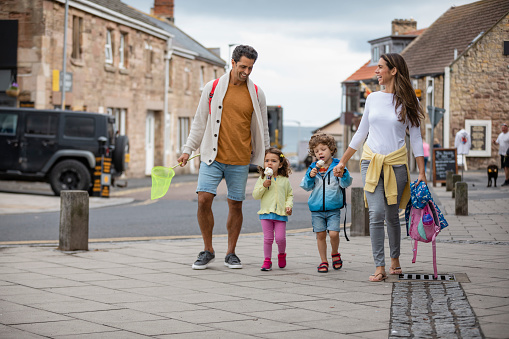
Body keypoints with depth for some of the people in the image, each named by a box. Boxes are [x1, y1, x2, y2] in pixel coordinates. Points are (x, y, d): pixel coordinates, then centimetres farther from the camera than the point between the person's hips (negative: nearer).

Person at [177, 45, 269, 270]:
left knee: (236, 205, 4)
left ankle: (231, 253, 18)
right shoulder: (212, 88, 3)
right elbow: (199, 122, 9)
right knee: (204, 200, -10)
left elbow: (261, 129, 12)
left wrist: (264, 159, 11)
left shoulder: (257, 94, 5)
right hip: (212, 157, -1)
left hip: (240, 161, 1)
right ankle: (207, 251, 5)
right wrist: (188, 149, 7)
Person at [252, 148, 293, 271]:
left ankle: (281, 254, 23)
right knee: (268, 238, -1)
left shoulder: (285, 180, 6)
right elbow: (255, 195, 1)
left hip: (280, 214, 0)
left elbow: (290, 194, 15)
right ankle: (267, 260, 9)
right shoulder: (262, 178, 4)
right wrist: (264, 186, -13)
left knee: (280, 238, -5)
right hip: (266, 213, 0)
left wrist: (289, 205, -2)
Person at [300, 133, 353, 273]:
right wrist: (310, 176, -10)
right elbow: (306, 186, 7)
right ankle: (323, 261, 18)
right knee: (320, 235, 5)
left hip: (333, 208, -2)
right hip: (316, 208, 2)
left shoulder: (337, 166, -1)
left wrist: (343, 173, -24)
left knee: (333, 233, -12)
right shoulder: (313, 168, 7)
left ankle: (335, 253, 16)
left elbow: (346, 184, -6)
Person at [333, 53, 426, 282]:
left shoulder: (407, 102, 1)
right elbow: (361, 133, 17)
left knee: (392, 216, 5)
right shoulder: (373, 98, 10)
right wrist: (342, 162, 17)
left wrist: (421, 172, -2)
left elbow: (416, 139, 2)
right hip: (371, 162, 2)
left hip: (396, 164, -2)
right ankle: (379, 267, -10)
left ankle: (395, 259, 27)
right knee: (376, 214, -12)